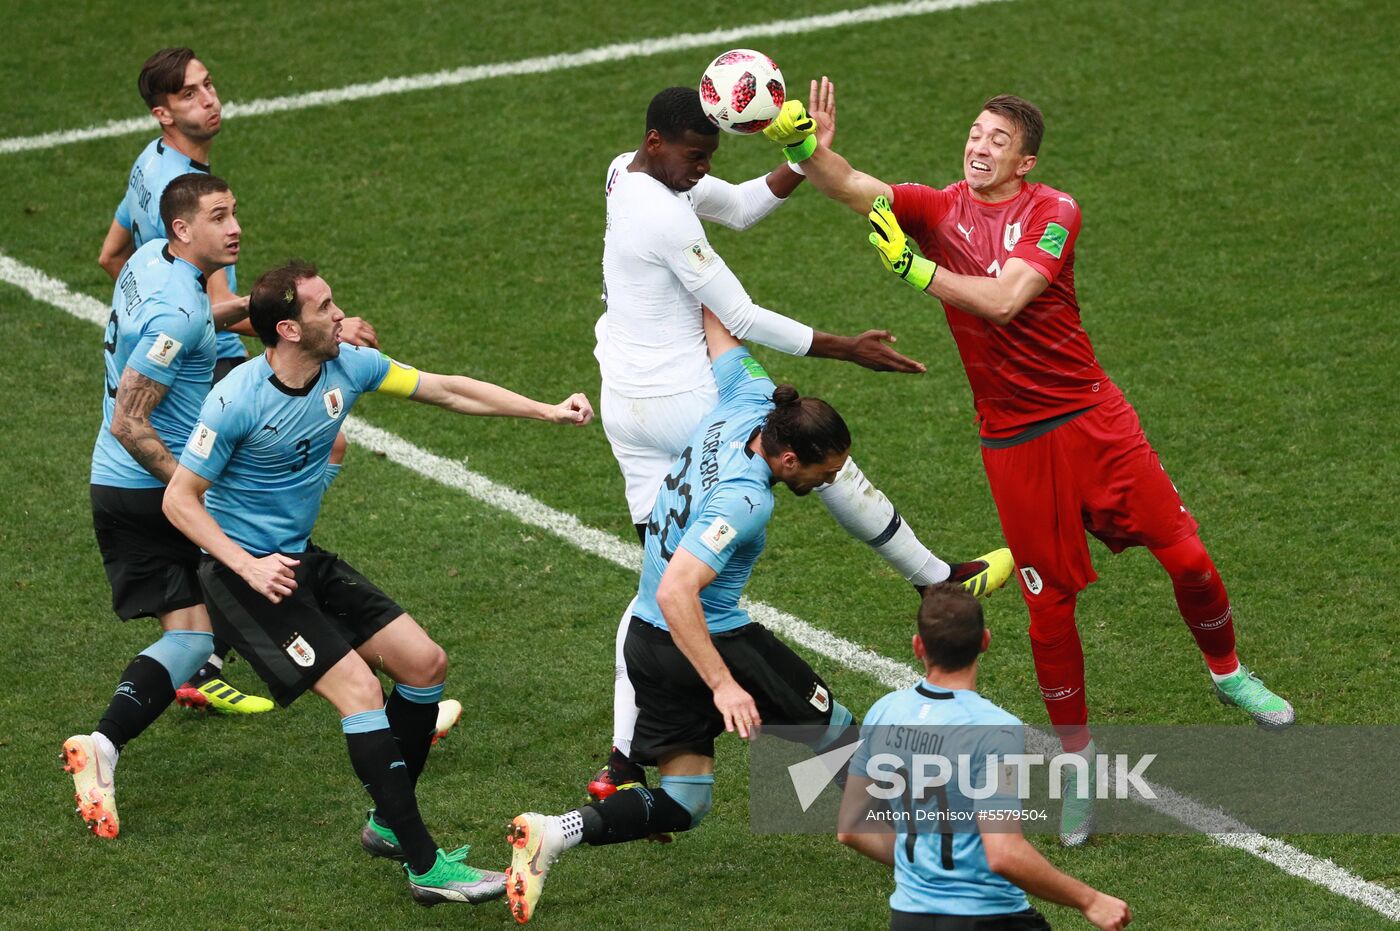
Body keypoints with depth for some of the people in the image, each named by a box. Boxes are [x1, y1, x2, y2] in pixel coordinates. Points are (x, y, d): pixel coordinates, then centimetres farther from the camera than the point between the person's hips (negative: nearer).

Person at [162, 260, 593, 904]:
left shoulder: (347, 367, -5)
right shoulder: (236, 402, -24)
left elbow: (447, 390, 6)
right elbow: (180, 500, -16)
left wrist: (546, 411, 3)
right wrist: (250, 567, -25)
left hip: (301, 559, 8)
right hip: (241, 572, -8)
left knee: (424, 663, 5)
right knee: (359, 689, -19)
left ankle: (388, 824, 23)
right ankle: (425, 869, -17)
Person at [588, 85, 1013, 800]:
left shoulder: (627, 173, 5)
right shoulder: (665, 218, -23)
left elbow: (739, 206, 11)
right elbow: (743, 320, -19)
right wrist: (850, 350, -13)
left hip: (626, 410, 9)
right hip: (684, 402, -9)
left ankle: (621, 762, 5)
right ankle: (937, 579, 32)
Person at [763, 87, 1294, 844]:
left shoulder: (1052, 213, -5)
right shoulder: (937, 210, 1)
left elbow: (1003, 300, -20)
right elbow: (849, 185, -16)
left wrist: (915, 269, -25)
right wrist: (803, 146, -35)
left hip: (1091, 418, -1)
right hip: (1012, 441, 1)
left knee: (1187, 558, -3)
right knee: (1049, 605, 0)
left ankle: (1227, 672, 26)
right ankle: (1077, 760, 15)